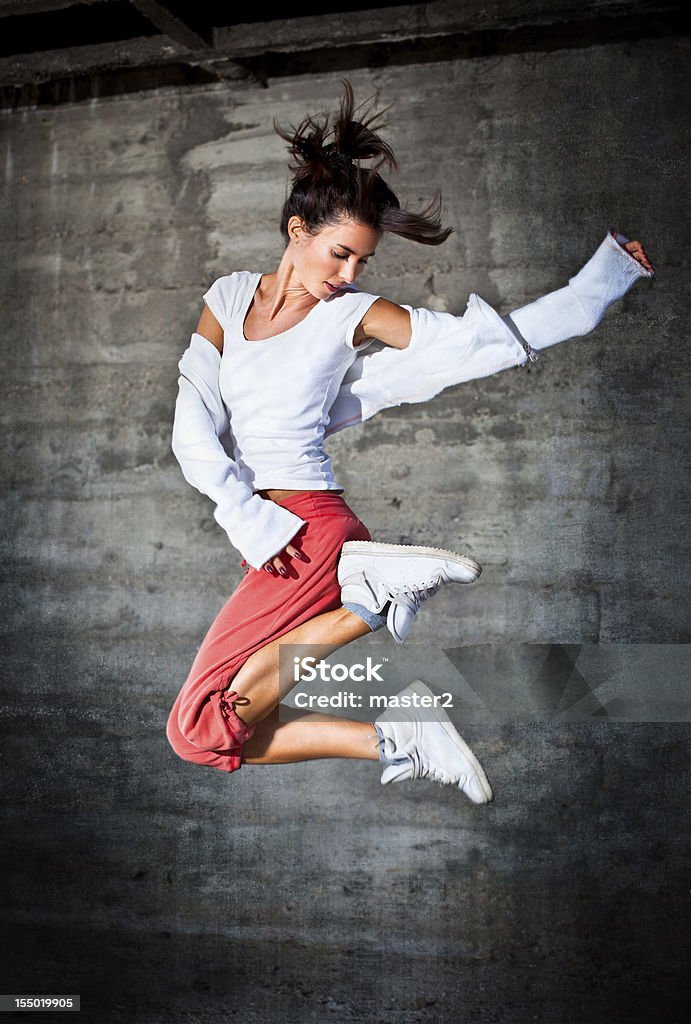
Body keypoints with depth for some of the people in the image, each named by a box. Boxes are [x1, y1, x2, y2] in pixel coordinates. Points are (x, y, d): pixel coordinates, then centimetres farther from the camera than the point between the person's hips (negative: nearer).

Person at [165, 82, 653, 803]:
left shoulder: (353, 315, 0)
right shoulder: (230, 296, 10)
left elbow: (499, 337, -3)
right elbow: (192, 421, 0)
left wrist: (613, 266, -2)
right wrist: (246, 514, -13)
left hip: (312, 527, -5)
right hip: (268, 537, 6)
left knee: (198, 729, -15)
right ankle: (396, 740, -4)